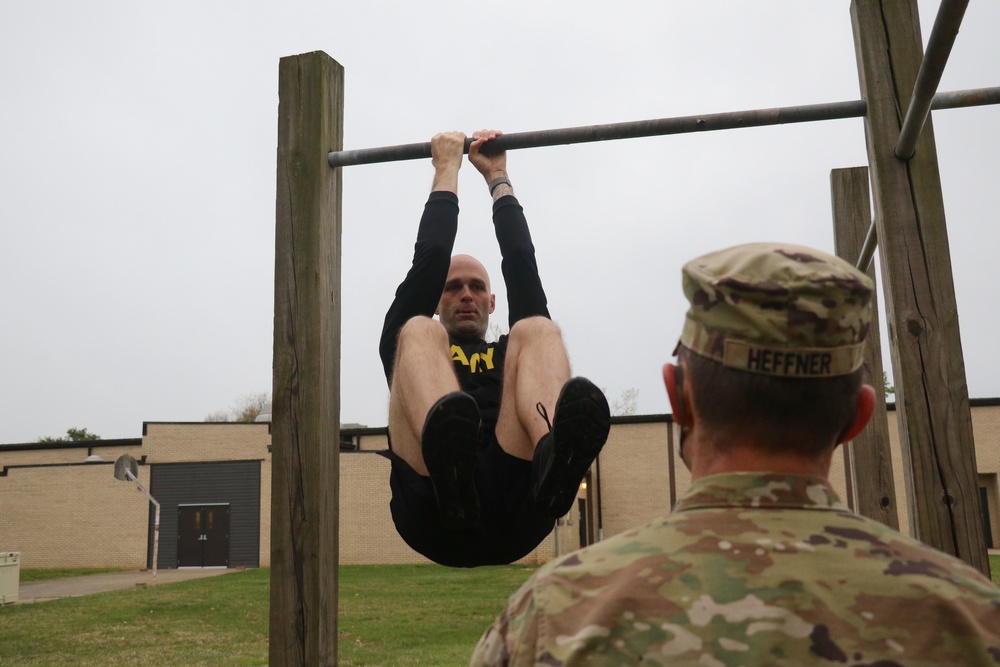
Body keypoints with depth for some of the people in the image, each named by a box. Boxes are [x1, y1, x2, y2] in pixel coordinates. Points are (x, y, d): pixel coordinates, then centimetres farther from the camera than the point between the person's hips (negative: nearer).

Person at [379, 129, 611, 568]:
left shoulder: (514, 352, 36)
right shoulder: (407, 344, 33)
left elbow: (522, 265, 25)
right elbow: (428, 260, 21)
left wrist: (497, 177, 31)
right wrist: (447, 171, 29)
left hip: (512, 517, 1)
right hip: (432, 516, -1)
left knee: (537, 331, -14)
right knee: (417, 332, -16)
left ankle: (553, 454, -49)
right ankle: (448, 465, -50)